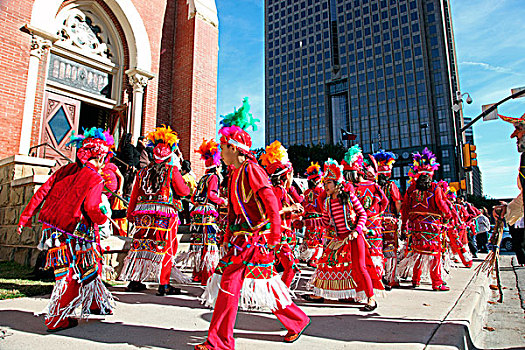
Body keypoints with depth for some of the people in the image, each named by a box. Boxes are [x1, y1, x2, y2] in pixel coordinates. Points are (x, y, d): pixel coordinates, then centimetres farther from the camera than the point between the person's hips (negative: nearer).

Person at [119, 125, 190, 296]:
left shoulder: (143, 171, 11)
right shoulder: (172, 170, -3)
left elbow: (134, 194, 14)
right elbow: (184, 191, -4)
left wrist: (131, 213, 22)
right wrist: (186, 185, 18)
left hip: (144, 214, 5)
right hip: (166, 213, -5)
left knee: (141, 244, 12)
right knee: (166, 247, 1)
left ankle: (134, 281, 21)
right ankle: (164, 285, 1)